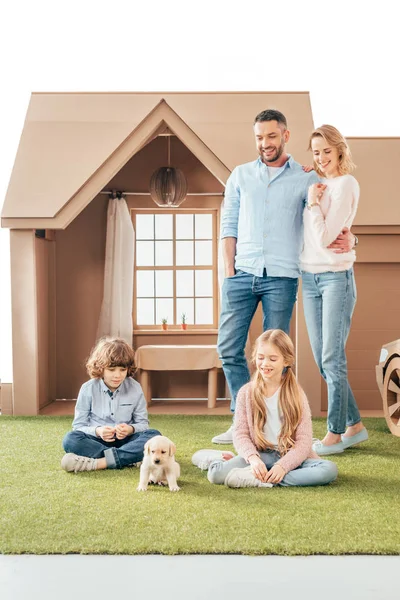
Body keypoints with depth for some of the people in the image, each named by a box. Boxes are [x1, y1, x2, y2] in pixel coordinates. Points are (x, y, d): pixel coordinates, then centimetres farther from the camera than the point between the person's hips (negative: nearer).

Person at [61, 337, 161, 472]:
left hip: (125, 440, 1)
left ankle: (97, 463, -34)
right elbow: (78, 426, -3)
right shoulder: (88, 389, -5)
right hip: (97, 441, -1)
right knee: (70, 439, -30)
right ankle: (129, 458, -29)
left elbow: (142, 423, 3)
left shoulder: (135, 388, -2)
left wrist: (131, 429, -20)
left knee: (154, 435, -26)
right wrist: (97, 431, -24)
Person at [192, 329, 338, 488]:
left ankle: (259, 480, -26)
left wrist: (282, 466, -22)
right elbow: (240, 434, -2)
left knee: (329, 470, -30)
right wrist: (253, 458, -22)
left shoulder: (296, 394, -2)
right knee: (217, 474, -29)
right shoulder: (246, 393, 1)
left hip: (291, 457, 1)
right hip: (260, 455, -1)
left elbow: (304, 441, -7)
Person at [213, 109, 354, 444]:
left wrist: (348, 238, -17)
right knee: (229, 347, 0)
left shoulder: (306, 179, 7)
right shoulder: (241, 175, 13)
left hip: (281, 278, -2)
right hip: (242, 275, 3)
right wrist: (230, 273, 1)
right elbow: (229, 226, 10)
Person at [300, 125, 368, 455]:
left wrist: (312, 202, -7)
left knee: (332, 359, -5)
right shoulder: (319, 185, 14)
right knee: (322, 360, 10)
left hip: (336, 276, -8)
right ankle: (354, 425, 22)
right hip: (310, 277, 8)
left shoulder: (345, 184, -9)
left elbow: (325, 237, -16)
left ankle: (335, 433, 6)